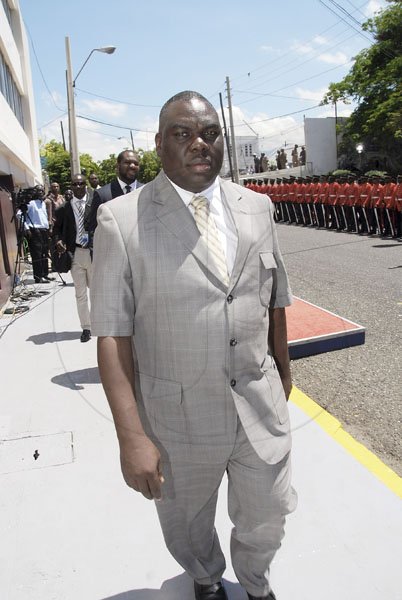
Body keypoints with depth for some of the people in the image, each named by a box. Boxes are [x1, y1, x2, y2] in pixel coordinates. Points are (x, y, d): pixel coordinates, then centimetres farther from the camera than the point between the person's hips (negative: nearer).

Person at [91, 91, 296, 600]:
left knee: (266, 520, 21)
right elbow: (112, 334, -15)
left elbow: (275, 300, 9)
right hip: (179, 415, -2)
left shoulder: (257, 208, 1)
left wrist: (283, 373, 17)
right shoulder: (121, 220, -13)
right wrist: (132, 436, -18)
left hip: (261, 405, 3)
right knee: (189, 528, 23)